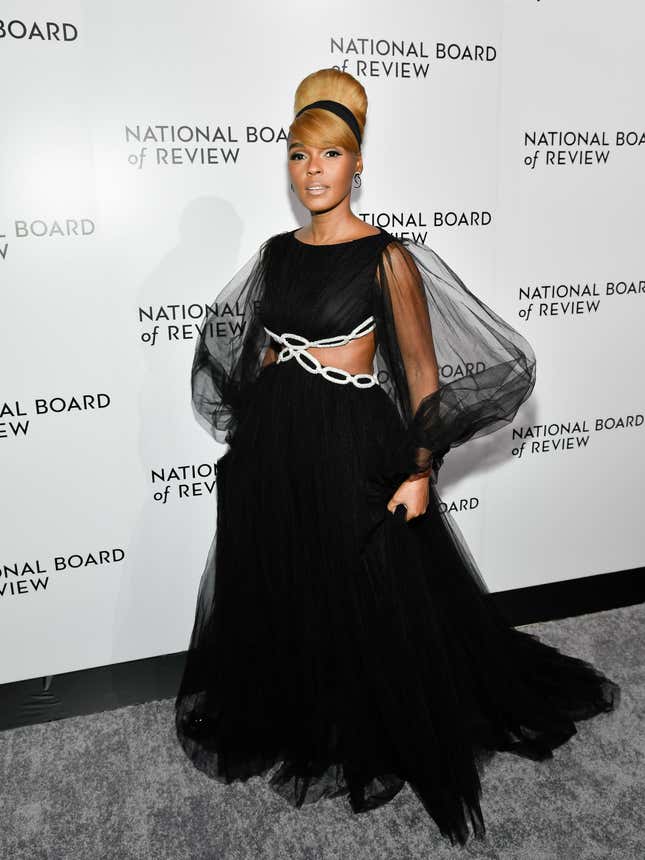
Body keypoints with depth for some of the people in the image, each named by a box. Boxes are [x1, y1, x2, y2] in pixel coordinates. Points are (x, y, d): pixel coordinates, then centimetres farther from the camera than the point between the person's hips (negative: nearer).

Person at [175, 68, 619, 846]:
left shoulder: (387, 257, -7)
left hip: (348, 446, -5)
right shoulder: (276, 252, 9)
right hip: (270, 446, 6)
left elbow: (422, 370, -8)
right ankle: (294, 731, 42)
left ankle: (372, 747, 33)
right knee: (276, 596, 16)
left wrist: (421, 467, -15)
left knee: (365, 603, 6)